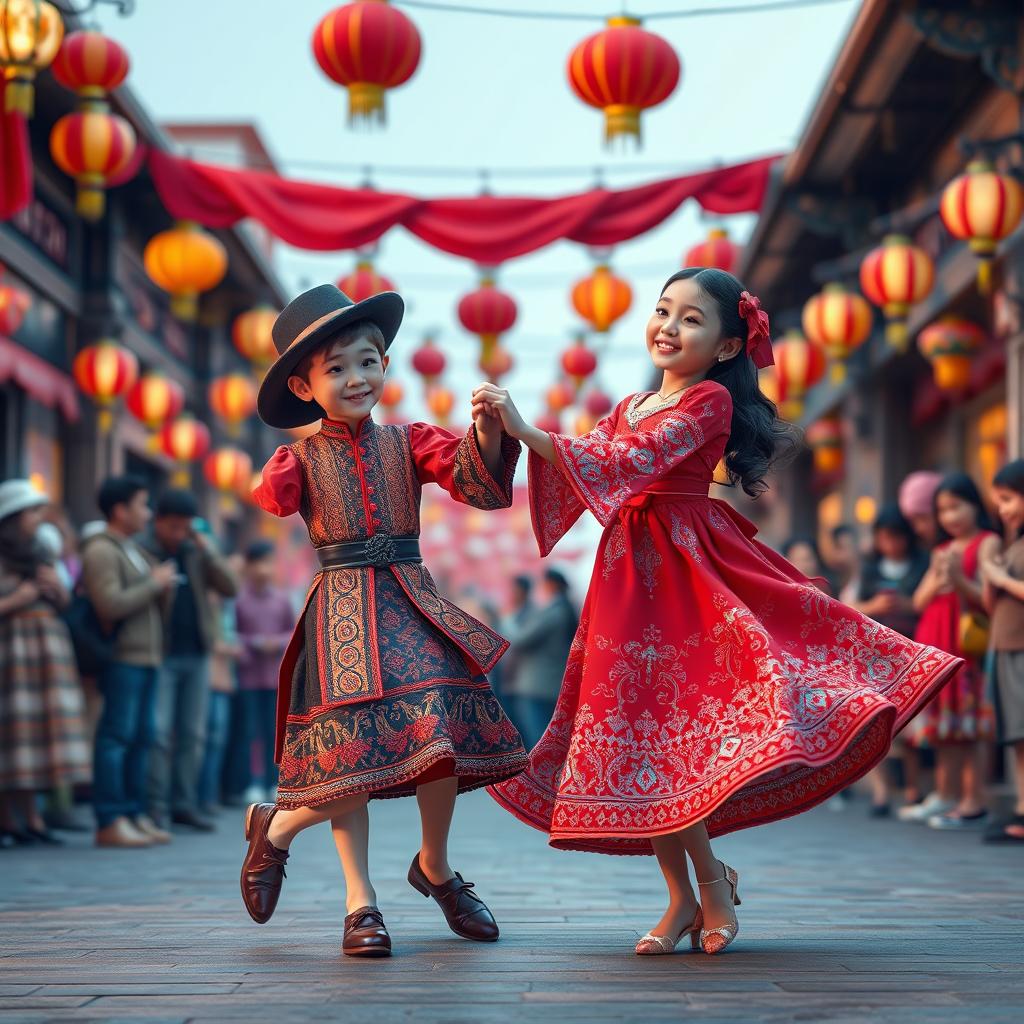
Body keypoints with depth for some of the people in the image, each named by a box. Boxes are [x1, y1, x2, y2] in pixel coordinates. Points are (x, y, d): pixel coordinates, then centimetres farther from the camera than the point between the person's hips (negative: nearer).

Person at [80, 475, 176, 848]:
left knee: (142, 737, 8)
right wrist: (154, 582, -11)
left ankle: (135, 815, 12)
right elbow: (111, 605, -20)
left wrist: (165, 588, 5)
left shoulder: (133, 550, 21)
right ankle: (110, 821, -9)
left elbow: (156, 607, 26)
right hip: (121, 657, -9)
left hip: (146, 655, 9)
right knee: (116, 736, -9)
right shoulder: (101, 551, -9)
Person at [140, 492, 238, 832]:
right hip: (160, 657, -5)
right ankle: (156, 807, -3)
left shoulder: (197, 551, 10)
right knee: (158, 734, -8)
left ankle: (184, 804, 13)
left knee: (193, 734, 7)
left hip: (197, 655, 5)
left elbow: (230, 588, 0)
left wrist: (207, 549, -7)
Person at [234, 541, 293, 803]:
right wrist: (252, 644, -14)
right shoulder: (238, 597, -7)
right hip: (248, 675, -3)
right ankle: (255, 784, 3)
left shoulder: (282, 598, 5)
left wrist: (279, 643, -7)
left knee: (272, 730, 7)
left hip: (275, 675, 3)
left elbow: (293, 631, 12)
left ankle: (272, 783, 13)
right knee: (251, 730, -1)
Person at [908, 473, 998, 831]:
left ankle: (974, 805, -7)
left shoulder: (987, 543, -1)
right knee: (942, 724, 9)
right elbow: (919, 602, 14)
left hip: (969, 645, -7)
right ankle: (945, 797, 16)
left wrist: (959, 580, -24)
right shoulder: (942, 550, 20)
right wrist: (937, 581, -4)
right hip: (936, 643, 7)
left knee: (967, 726, -8)